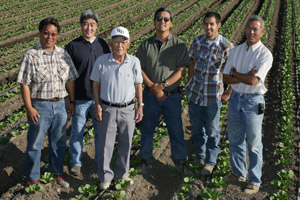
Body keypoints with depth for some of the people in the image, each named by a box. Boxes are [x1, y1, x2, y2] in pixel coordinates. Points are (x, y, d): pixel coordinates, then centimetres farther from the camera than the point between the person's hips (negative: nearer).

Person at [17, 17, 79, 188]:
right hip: (40, 105, -4)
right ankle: (33, 178, 21)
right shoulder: (31, 56, -8)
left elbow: (70, 80, 11)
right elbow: (24, 84, -9)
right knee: (35, 144, 6)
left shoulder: (63, 54, 5)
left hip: (60, 104, 4)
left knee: (59, 142, 16)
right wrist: (29, 108, -14)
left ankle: (58, 172, 33)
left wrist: (71, 101, 9)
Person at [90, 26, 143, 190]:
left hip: (128, 109, 2)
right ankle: (105, 177, 23)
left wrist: (140, 106, 3)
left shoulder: (134, 62, -5)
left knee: (125, 144, 13)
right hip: (107, 109, -1)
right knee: (105, 145, 6)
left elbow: (138, 85, 4)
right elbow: (96, 84, 1)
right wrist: (97, 105, -4)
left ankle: (121, 173, 32)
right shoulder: (101, 61, -9)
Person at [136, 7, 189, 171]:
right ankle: (145, 159, 30)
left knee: (176, 130, 6)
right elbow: (140, 70, -3)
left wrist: (163, 86, -19)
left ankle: (180, 160, 22)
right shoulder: (145, 45, 1)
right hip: (150, 95, 2)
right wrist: (153, 88, -15)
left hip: (172, 95, -1)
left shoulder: (179, 45, -4)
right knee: (147, 128, 13)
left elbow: (181, 70, -10)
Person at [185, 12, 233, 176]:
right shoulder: (197, 41, -2)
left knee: (212, 131, 8)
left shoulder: (226, 46, -14)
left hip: (213, 95, -4)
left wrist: (229, 93, -5)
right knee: (196, 128, 16)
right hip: (195, 93, 4)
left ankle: (210, 162, 24)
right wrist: (189, 84, 13)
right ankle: (199, 157, 36)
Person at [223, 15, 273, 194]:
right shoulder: (236, 51, 4)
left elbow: (253, 81, -22)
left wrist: (235, 73, -7)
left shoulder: (265, 54, -13)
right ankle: (239, 173, 35)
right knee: (235, 140, 16)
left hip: (253, 101, -5)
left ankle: (255, 181, 18)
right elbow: (226, 78, -1)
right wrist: (246, 76, -15)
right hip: (235, 98, 5)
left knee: (254, 144, 4)